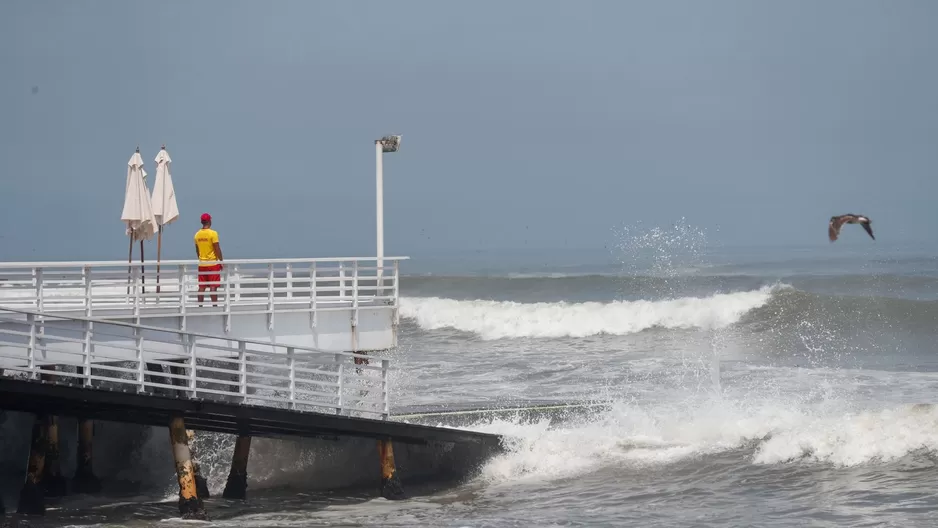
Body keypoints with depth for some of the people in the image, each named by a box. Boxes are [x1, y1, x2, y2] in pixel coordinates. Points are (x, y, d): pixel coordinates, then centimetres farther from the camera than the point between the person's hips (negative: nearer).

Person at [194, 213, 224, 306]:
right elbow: (217, 249, -12)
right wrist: (221, 261, -3)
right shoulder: (213, 233, -12)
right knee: (213, 287, -4)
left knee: (201, 287, 6)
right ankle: (214, 305, -7)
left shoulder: (197, 234, 5)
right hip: (213, 263, -5)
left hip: (202, 264, 5)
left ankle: (200, 306, 6)